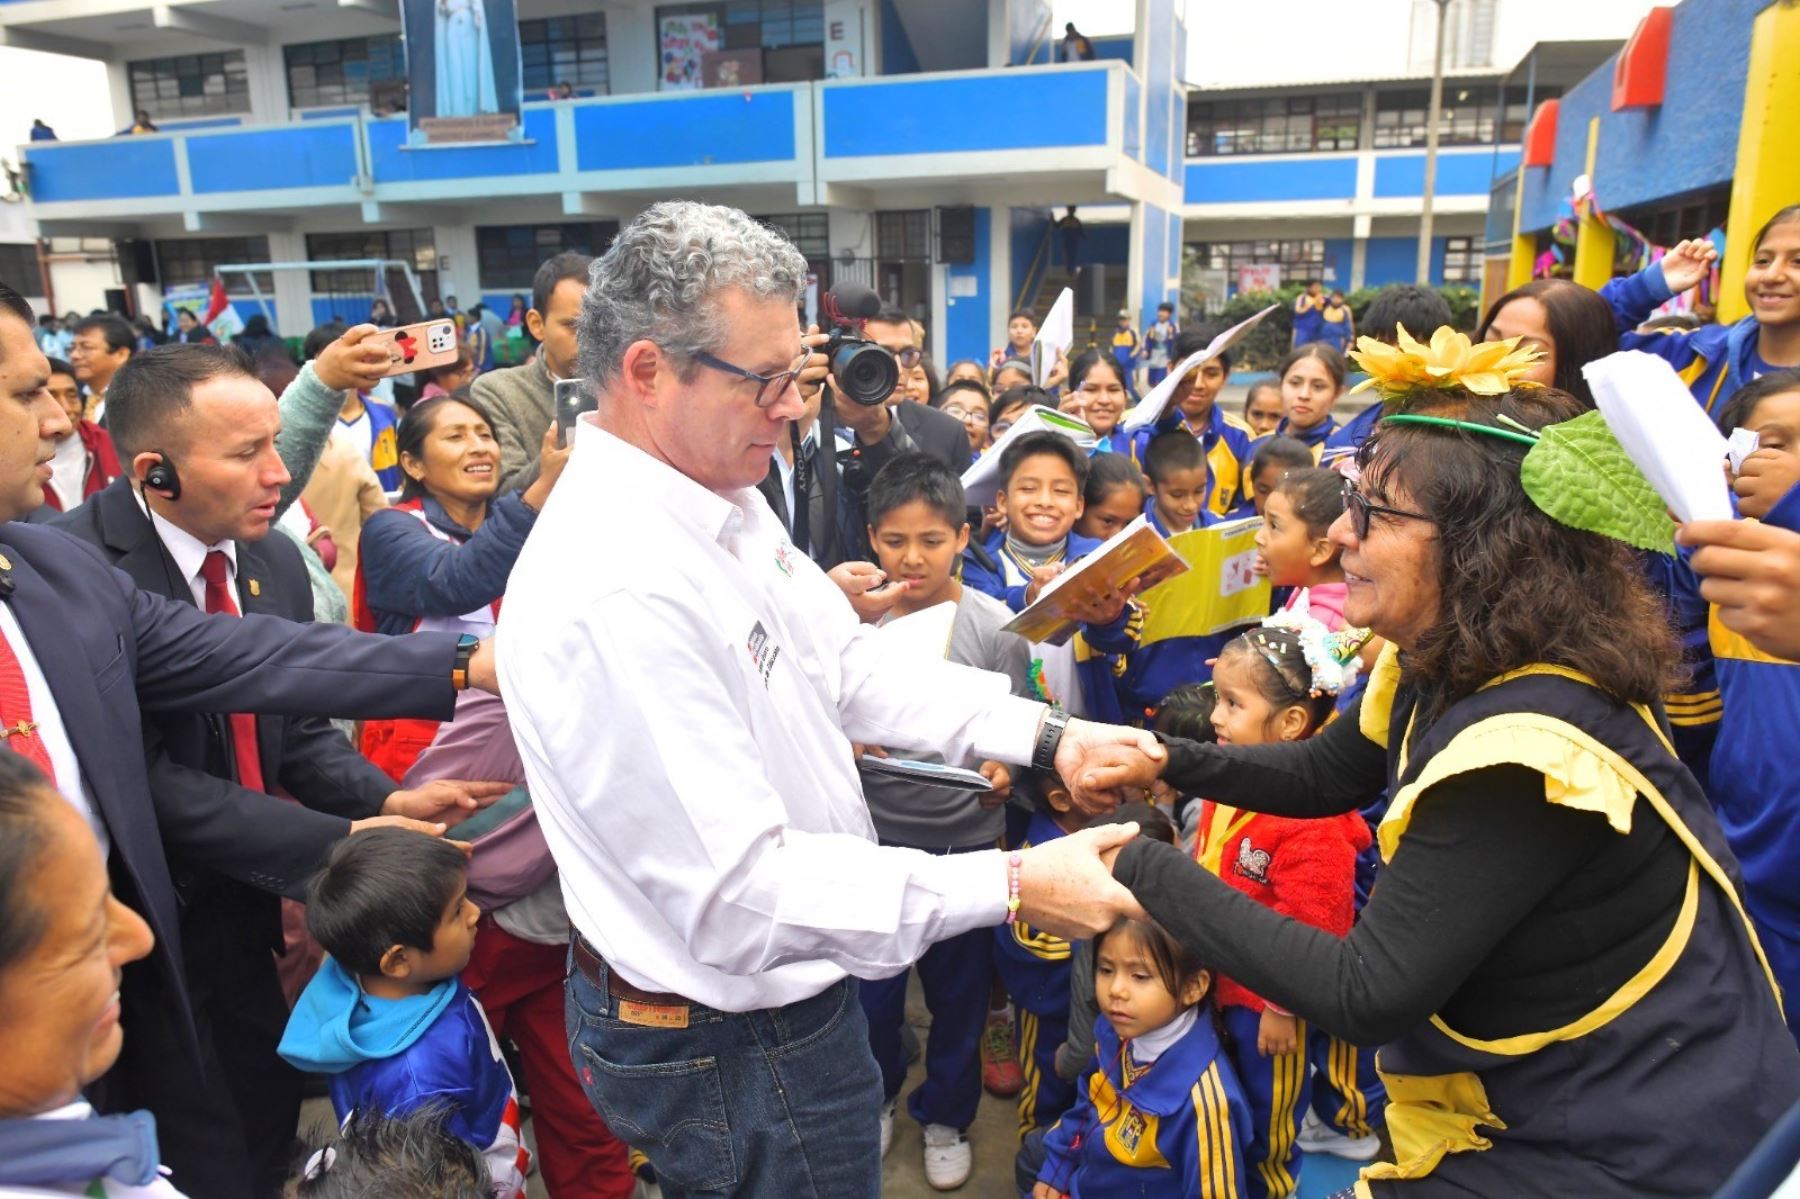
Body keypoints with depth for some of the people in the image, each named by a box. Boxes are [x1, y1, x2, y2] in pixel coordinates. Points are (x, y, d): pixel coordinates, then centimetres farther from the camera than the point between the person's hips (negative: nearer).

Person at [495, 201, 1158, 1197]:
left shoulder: (725, 504, -2)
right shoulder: (614, 595, -33)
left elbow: (850, 663, 4)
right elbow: (736, 897, -32)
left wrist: (1045, 735, -5)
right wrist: (1009, 887, -30)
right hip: (734, 1054, -9)